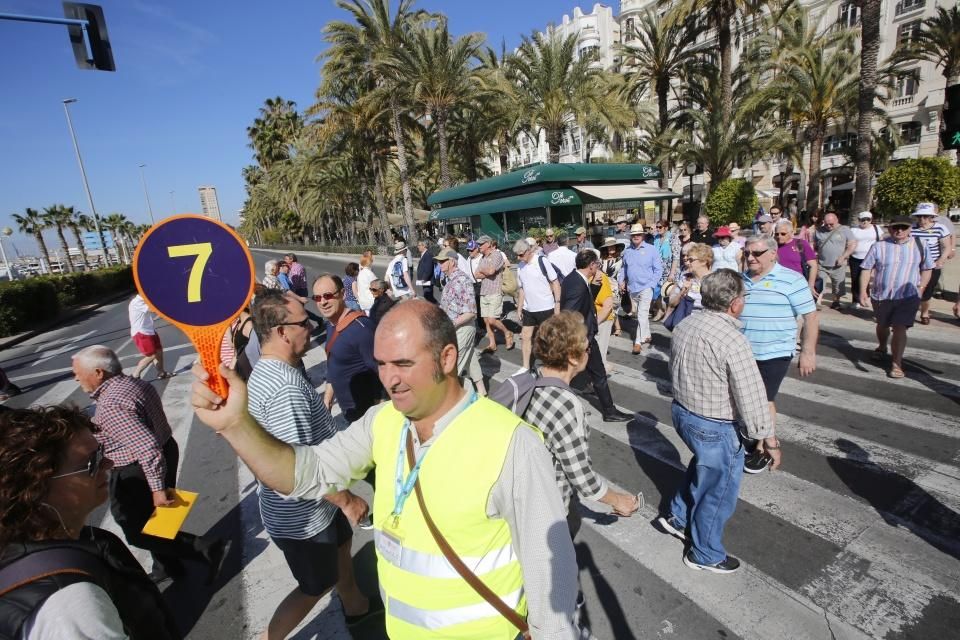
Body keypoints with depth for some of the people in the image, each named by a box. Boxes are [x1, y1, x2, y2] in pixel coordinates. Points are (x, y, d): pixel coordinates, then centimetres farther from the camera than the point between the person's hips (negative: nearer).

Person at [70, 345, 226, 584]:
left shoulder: (111, 405, -27)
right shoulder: (134, 382, 2)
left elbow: (147, 447, -33)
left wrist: (157, 488, -28)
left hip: (136, 473, -9)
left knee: (139, 532, 9)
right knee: (154, 519, 25)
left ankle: (206, 548, 4)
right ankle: (168, 567, 42)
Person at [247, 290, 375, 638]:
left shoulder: (266, 372, 0)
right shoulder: (286, 386, -34)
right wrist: (347, 499, -20)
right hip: (302, 515, -9)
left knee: (341, 543, 29)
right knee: (315, 587, 15)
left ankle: (354, 604, 52)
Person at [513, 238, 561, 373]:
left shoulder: (542, 261, -13)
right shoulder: (520, 265, 4)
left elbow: (555, 283, -10)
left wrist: (557, 304, -14)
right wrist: (519, 309, 10)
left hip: (545, 308, -6)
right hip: (528, 309, 6)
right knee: (525, 336, 10)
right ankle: (525, 367, 23)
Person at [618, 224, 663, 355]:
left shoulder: (651, 250, -7)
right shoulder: (627, 251, 6)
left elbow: (658, 269, -5)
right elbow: (624, 268, 16)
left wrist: (651, 284, -12)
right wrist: (621, 281, 5)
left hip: (645, 288, -5)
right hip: (632, 288, 5)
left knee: (642, 315, -9)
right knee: (638, 314, 15)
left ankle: (638, 341, -5)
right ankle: (647, 335, 32)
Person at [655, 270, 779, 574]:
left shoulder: (686, 324, -2)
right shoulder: (732, 340, -26)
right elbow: (751, 395, -21)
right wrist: (768, 438, -9)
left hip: (681, 411, 8)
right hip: (714, 427, -8)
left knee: (705, 466, 32)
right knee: (718, 491, 14)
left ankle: (678, 517, 42)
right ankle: (705, 555, 34)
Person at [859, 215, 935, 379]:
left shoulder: (919, 246, 1)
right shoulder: (879, 247, -3)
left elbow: (927, 269, 12)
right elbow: (867, 269, -2)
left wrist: (921, 288, 3)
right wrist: (863, 291, -8)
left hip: (908, 297, -1)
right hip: (881, 296, 1)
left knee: (900, 328, -10)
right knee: (882, 325, 20)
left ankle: (896, 364, -5)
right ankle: (882, 348, 47)